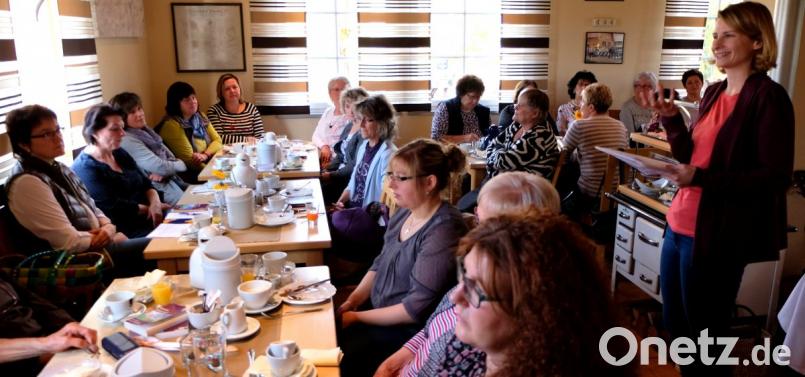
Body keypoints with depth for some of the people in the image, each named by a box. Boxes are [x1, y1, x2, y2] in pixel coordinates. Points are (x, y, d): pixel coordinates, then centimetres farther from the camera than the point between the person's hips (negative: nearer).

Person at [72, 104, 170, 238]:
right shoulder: (85, 168, -11)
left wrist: (155, 202, -9)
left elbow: (146, 183, 12)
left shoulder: (119, 153, 14)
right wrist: (151, 207, -8)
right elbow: (115, 208, -16)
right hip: (126, 233, -8)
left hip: (147, 218, 8)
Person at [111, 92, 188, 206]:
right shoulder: (127, 141, -18)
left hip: (172, 178, 9)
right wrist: (180, 164, -4)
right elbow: (159, 167, -22)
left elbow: (170, 157, 9)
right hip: (161, 188, -9)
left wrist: (162, 172, -12)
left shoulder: (144, 131, 11)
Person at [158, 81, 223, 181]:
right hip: (191, 175, -7)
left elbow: (217, 140, 8)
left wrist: (205, 155, -12)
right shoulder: (172, 125, -13)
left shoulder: (200, 117, 11)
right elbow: (189, 160, -15)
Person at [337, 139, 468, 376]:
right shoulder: (405, 211, 1)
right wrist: (352, 301, -2)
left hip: (407, 330, -8)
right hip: (378, 309, 8)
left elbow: (418, 308, -24)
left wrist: (357, 317, -17)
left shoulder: (443, 231, -25)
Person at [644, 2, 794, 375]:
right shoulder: (713, 93, 11)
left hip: (716, 234, -8)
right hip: (679, 224, 8)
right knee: (674, 325, 20)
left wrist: (701, 178, -25)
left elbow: (776, 176, -16)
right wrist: (671, 118, 2)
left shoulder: (768, 96, -12)